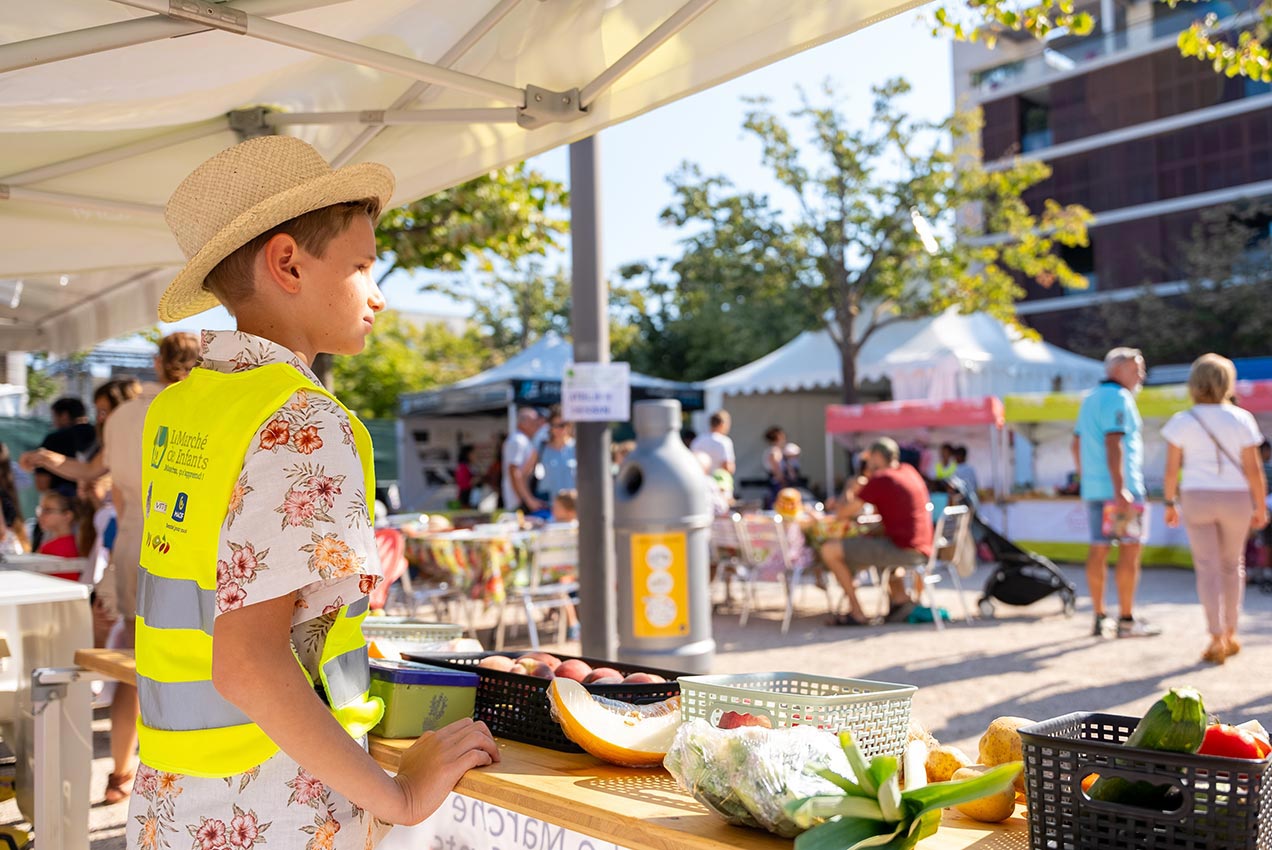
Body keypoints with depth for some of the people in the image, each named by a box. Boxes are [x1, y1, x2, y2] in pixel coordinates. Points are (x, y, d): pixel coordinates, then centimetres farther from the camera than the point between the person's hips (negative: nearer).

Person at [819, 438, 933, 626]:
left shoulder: (879, 480, -10)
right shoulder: (909, 471, 15)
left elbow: (842, 513, -6)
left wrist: (849, 492, 13)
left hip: (901, 549, -9)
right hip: (923, 550, 9)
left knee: (830, 550, -10)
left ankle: (857, 613, -5)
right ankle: (900, 598, 29)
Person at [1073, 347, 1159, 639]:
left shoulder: (1090, 399, 19)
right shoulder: (1118, 398, -10)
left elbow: (1077, 445, 22)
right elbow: (1113, 445, -19)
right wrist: (1120, 491, -23)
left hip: (1093, 488, 9)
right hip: (1120, 487, -9)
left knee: (1098, 550, 8)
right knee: (1130, 549, -5)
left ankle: (1100, 618, 11)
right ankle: (1126, 620, -5)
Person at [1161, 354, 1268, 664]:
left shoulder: (1181, 421, -5)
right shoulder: (1241, 419, -5)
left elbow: (1172, 468, -5)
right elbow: (1254, 469, -5)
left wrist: (1170, 503, 7)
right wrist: (1261, 507, 3)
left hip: (1197, 499, -1)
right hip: (1235, 499, 1)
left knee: (1208, 568, 2)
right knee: (1232, 565, 18)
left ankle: (1217, 640, -5)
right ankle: (1230, 634, 26)